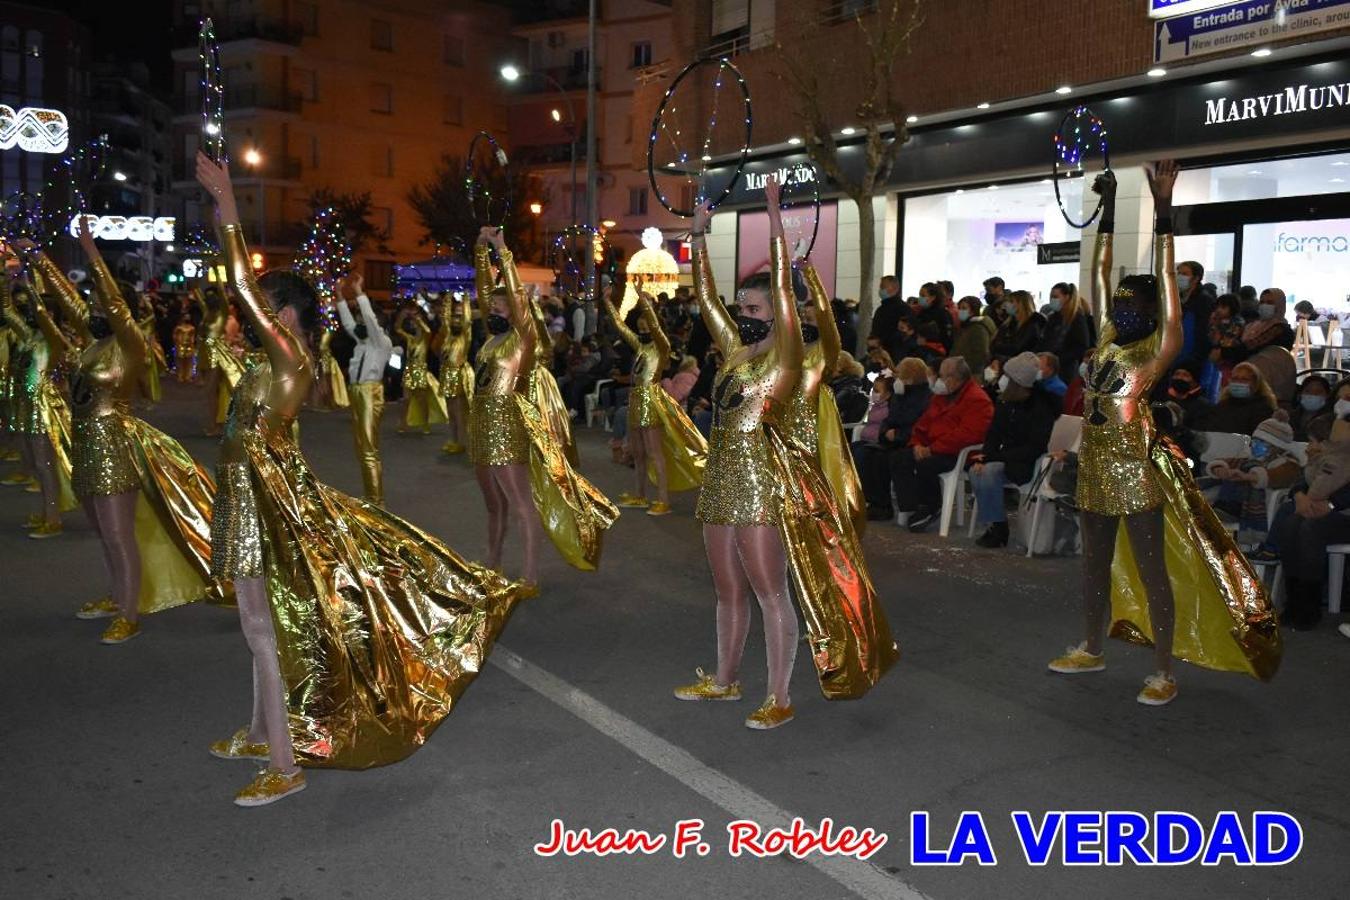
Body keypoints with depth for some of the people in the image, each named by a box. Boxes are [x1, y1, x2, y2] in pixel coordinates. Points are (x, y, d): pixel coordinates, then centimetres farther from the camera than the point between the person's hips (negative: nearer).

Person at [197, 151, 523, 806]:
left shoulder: (289, 357, -15)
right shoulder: (278, 359, 10)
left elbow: (242, 285, -21)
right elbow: (248, 286, 17)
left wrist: (226, 209, -16)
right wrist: (223, 210, 16)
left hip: (268, 502, -10)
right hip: (256, 498, 10)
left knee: (266, 628, -5)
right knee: (266, 624, 20)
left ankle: (284, 768, 2)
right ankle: (261, 734, 35)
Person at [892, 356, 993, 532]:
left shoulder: (977, 400, -11)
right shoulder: (941, 396, 19)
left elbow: (966, 435, -23)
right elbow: (923, 423, 21)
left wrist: (932, 449, -22)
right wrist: (917, 444, -1)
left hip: (959, 454, -9)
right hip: (931, 450, 9)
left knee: (925, 465, -32)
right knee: (898, 460, -10)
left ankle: (931, 509, -6)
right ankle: (913, 510, -13)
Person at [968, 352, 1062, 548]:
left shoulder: (1041, 408, -17)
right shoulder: (1004, 403, 5)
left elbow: (1034, 449, -20)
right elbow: (993, 434, 8)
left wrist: (992, 457, -24)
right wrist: (983, 457, -15)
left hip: (1027, 465, -7)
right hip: (1005, 458, 7)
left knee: (990, 472, -30)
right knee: (975, 470, -21)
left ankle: (998, 529, -16)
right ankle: (991, 524, -10)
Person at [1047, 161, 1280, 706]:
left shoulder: (1158, 350, -7)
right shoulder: (1105, 339, 8)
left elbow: (1165, 281, -14)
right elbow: (1101, 273, 11)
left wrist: (1163, 211, -18)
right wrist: (1108, 211, 10)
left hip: (1137, 467, -7)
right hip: (1096, 463, 7)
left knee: (1151, 570, -1)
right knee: (1095, 562, 17)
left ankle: (1163, 674, 6)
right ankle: (1090, 649, 31)